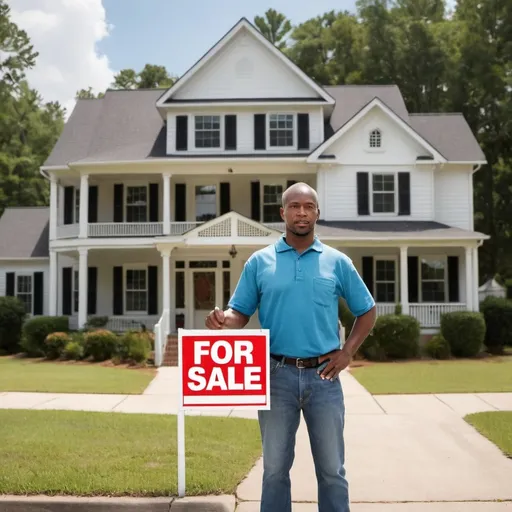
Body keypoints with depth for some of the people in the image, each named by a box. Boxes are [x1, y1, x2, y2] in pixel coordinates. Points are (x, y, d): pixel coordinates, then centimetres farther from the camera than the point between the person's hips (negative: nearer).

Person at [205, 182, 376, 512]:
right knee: (275, 468, 10)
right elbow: (241, 313, 4)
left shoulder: (338, 262, 4)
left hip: (323, 376, 0)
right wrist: (224, 320, -19)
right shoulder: (259, 262, 4)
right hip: (277, 375, 0)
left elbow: (367, 311, 12)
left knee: (332, 469, 9)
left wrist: (348, 352, 1)